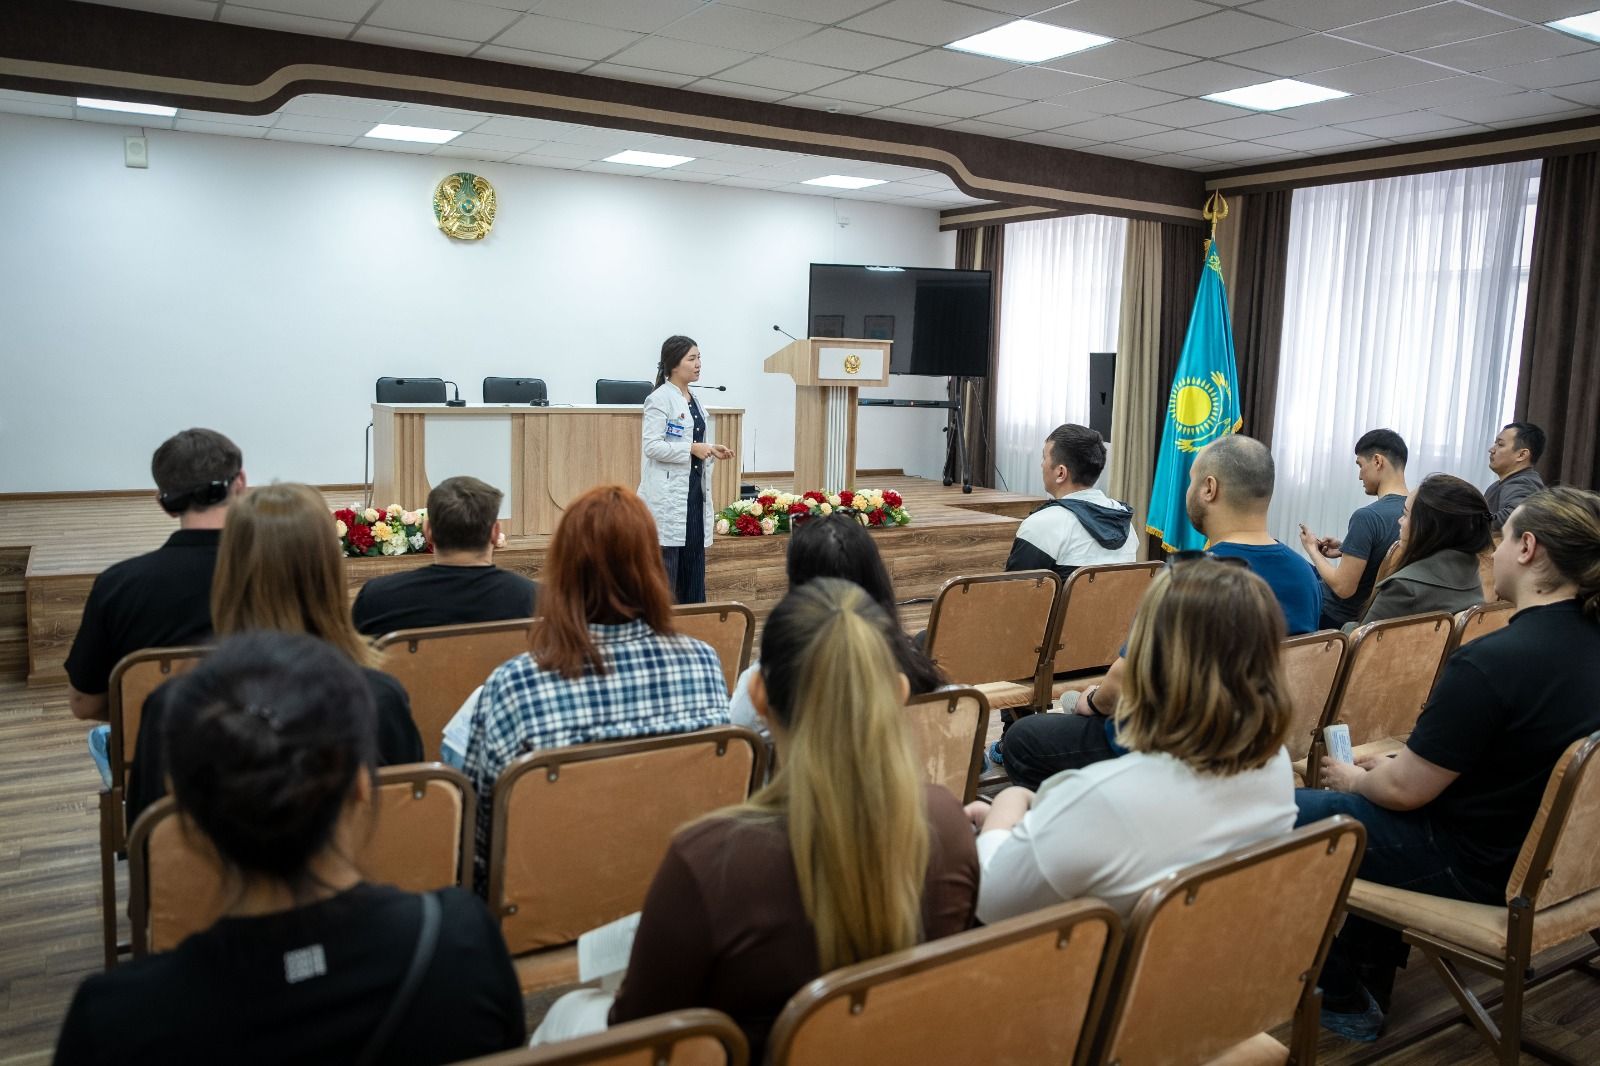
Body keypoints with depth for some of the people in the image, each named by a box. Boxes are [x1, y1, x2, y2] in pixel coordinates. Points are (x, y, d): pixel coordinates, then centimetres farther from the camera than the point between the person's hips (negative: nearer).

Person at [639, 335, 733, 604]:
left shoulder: (694, 401, 15)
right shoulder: (660, 399, -10)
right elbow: (652, 446, -17)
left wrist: (712, 451, 5)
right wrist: (692, 448, -21)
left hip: (694, 490, 8)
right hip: (668, 494, -8)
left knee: (694, 561, 10)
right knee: (664, 564, -5)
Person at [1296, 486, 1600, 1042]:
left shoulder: (1491, 661, -31)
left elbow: (1405, 790, -22)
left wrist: (1355, 778, -1)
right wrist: (1397, 764, 12)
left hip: (1475, 868, -9)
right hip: (1543, 846, 9)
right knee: (1365, 804, 26)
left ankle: (1343, 999, 23)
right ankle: (1369, 979, 34)